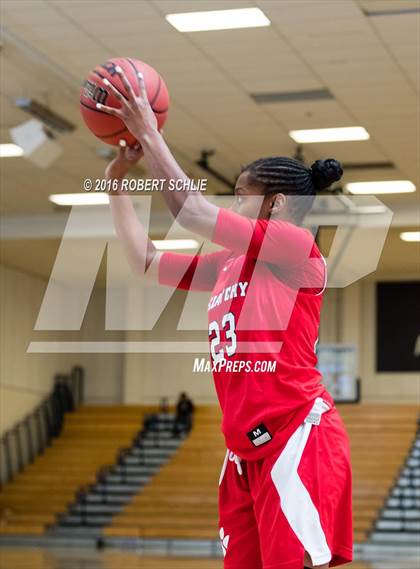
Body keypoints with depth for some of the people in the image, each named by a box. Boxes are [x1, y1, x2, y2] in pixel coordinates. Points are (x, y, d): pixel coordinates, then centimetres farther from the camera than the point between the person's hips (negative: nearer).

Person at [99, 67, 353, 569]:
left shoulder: (298, 247, -5)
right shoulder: (227, 265, 19)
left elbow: (193, 211, -12)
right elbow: (144, 261, 26)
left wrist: (150, 136, -5)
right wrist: (118, 181, 21)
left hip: (298, 439, -8)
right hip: (246, 451, 8)